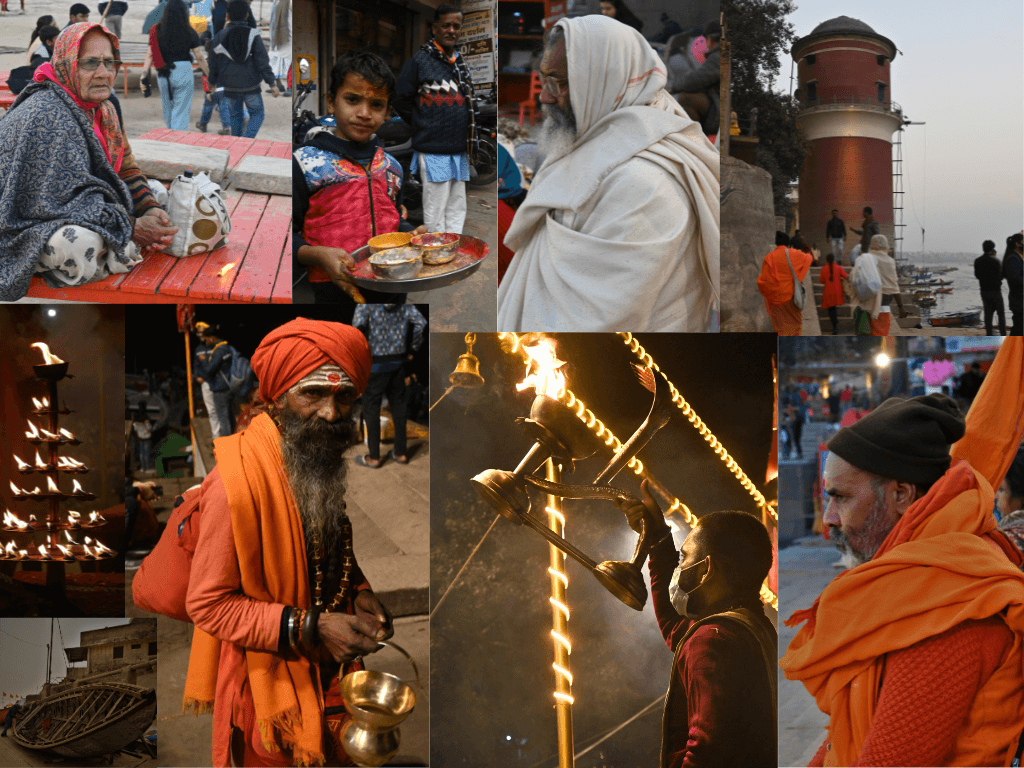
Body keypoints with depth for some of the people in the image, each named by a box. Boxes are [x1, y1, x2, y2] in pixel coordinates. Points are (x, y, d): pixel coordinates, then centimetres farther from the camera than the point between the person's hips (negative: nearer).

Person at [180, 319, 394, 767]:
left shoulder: (329, 463, 0)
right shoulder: (236, 480, -26)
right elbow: (207, 604, -22)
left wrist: (359, 593, -5)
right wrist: (311, 626, -27)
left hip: (328, 668, 7)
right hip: (267, 677, -7)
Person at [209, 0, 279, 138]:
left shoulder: (220, 36, -1)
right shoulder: (253, 35, -9)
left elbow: (214, 63, 7)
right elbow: (262, 61, -13)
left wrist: (212, 82, 23)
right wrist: (272, 84, -10)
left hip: (230, 85, 2)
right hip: (250, 85, -2)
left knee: (235, 115, 17)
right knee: (257, 115, 10)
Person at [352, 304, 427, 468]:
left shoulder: (367, 304, -12)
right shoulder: (404, 304, 0)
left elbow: (358, 325, -25)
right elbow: (421, 323, -7)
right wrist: (414, 348, 4)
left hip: (376, 362, -4)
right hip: (398, 361, 4)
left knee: (371, 408, 7)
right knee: (398, 407, 15)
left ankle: (374, 458, 11)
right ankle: (400, 453, 23)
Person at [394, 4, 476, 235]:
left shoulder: (461, 63, 14)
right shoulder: (420, 60, -6)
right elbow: (402, 102, -3)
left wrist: (466, 129, 13)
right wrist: (423, 127, 1)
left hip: (460, 151, 7)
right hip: (433, 152, -7)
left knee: (457, 211, 11)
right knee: (435, 215, -3)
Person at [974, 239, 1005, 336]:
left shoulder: (977, 261, 1)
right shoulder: (996, 261, -14)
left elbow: (977, 275, 7)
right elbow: (1001, 275, -7)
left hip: (984, 290, 4)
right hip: (995, 290, -4)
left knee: (988, 313, 11)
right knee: (1001, 313, 3)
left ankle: (989, 333, 10)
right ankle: (1003, 334, -1)